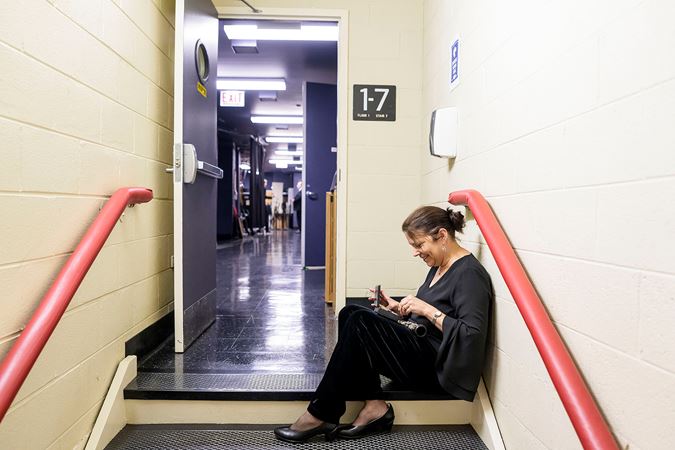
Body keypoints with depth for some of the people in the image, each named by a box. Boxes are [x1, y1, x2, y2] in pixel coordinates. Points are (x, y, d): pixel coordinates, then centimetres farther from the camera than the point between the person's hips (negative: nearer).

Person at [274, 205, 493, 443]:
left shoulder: (469, 273, -15)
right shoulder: (438, 266, 12)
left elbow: (471, 336, -22)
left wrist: (427, 309, -22)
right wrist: (398, 308, 4)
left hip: (439, 368, -9)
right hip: (421, 351, 10)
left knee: (361, 322, -23)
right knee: (350, 313, -6)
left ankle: (320, 415, -12)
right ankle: (374, 406, -10)